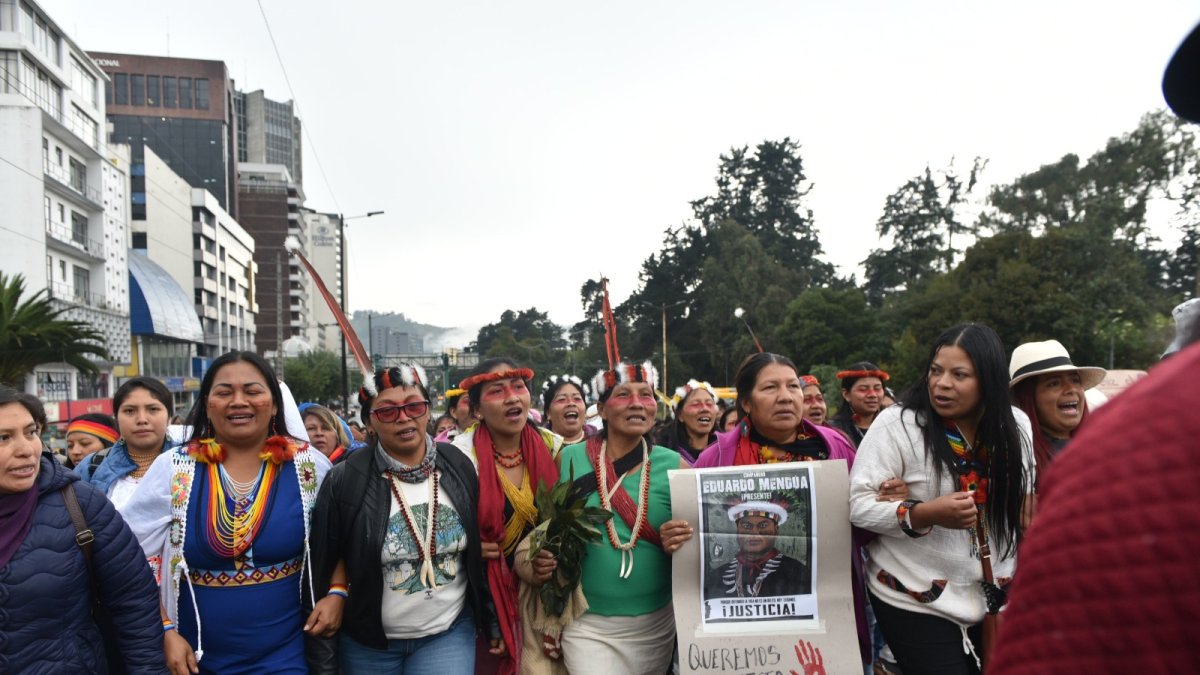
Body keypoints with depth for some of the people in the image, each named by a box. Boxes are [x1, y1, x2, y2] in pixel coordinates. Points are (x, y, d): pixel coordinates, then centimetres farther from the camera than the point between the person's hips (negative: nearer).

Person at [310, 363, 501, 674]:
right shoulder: (345, 481, -13)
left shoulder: (459, 466, -4)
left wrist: (492, 619, 8)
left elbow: (481, 547, 4)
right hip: (368, 643, -1)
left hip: (450, 633, 1)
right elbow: (326, 558, 0)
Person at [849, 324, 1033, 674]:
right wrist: (925, 514, -30)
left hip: (995, 600, 5)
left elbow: (1027, 501, 13)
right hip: (916, 604, -5)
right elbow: (858, 504, -17)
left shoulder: (1017, 425, -1)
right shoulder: (897, 424, -16)